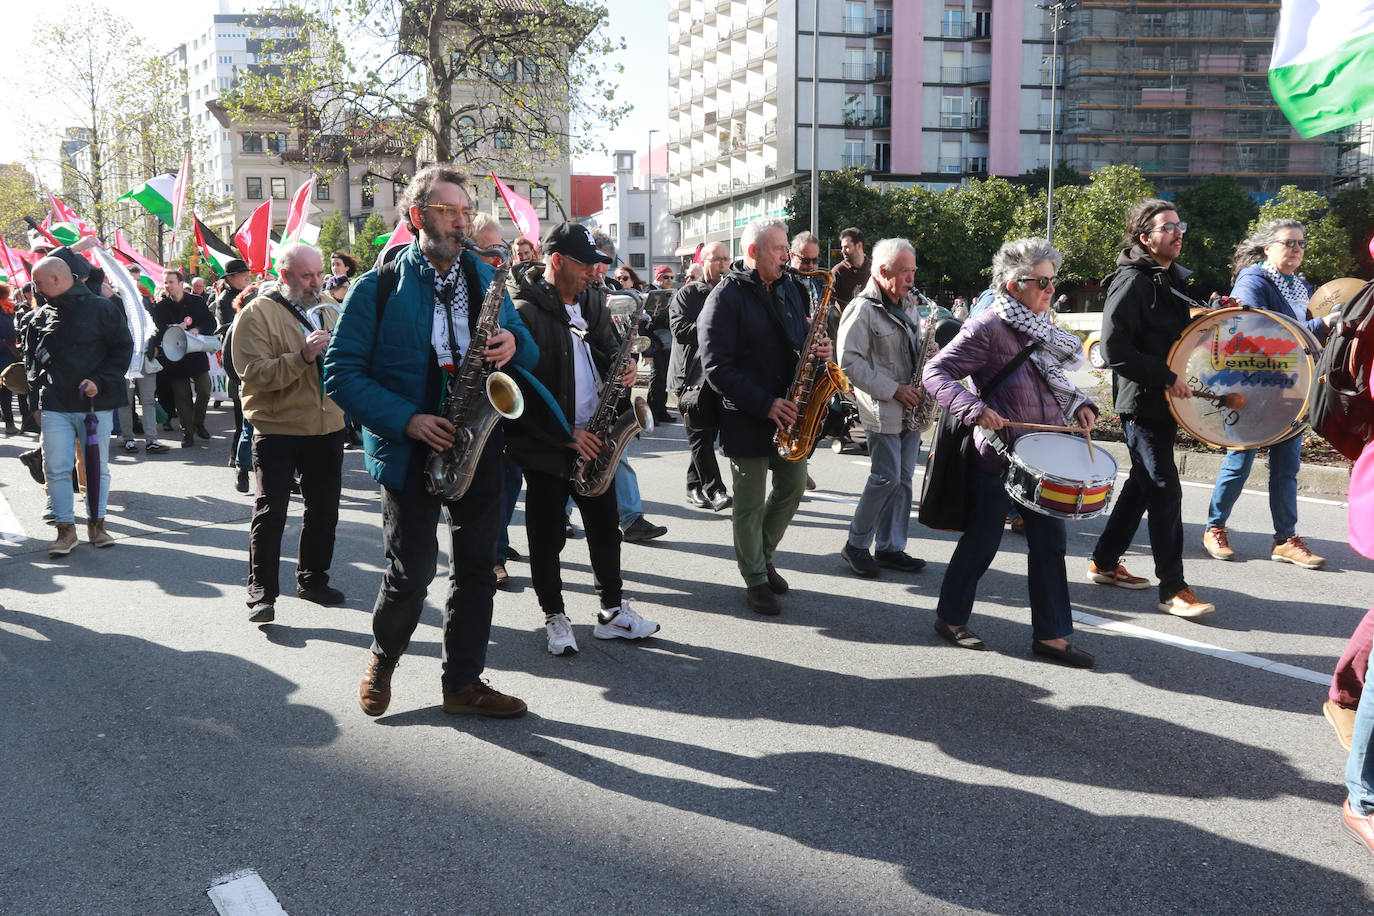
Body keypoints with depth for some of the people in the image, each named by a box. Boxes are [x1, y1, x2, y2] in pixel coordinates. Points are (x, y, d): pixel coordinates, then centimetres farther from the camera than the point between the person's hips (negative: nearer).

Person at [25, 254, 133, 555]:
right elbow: (32, 360, 17)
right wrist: (36, 400, 9)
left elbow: (123, 349, -2)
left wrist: (99, 381, -13)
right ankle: (66, 528, 7)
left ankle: (96, 524, 18)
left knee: (98, 467, 5)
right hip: (54, 407, 3)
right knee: (57, 469, -1)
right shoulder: (41, 316, 9)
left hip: (95, 405, -3)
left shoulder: (101, 309, -3)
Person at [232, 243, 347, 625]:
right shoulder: (258, 313, -7)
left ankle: (312, 579, 28)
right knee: (271, 511, -3)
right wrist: (303, 357, -28)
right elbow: (253, 373, -17)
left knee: (324, 508, 13)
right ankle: (261, 591, 4)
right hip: (278, 428, -6)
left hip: (327, 426, 6)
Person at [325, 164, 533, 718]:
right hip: (410, 449, -4)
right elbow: (342, 372, -8)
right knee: (412, 572, -3)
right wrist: (405, 420, -19)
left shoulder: (485, 277, 10)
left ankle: (464, 682, 21)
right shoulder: (379, 287, -5)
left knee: (477, 568, 8)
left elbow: (528, 354, 17)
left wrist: (514, 345, -8)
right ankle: (382, 662, 26)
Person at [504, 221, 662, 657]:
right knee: (548, 536, 5)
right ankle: (555, 617, 20)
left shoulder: (591, 306, 10)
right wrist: (565, 435, -20)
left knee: (605, 527, 11)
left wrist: (622, 367, 0)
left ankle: (613, 611, 23)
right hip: (545, 446, -7)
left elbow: (609, 348, 25)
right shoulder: (524, 312, -16)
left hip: (591, 441, 7)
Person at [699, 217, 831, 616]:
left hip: (788, 415, 7)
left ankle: (761, 555, 35)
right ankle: (756, 580, 19)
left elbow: (800, 338, 22)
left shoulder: (788, 289, 11)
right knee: (750, 504, 4)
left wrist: (821, 350, -3)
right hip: (747, 419, -7)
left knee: (792, 490, 14)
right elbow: (716, 367, -18)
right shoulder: (726, 297, -12)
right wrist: (765, 404, -22)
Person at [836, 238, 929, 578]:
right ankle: (855, 545, 7)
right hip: (882, 411, -8)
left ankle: (891, 548, 16)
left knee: (902, 479, 8)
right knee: (887, 478, -8)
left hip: (909, 409, 8)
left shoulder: (903, 308, 17)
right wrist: (894, 390, -19)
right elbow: (850, 361, -17)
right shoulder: (862, 310, -10)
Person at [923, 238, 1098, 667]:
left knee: (1050, 540, 7)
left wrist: (1078, 404, 4)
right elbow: (936, 371, -16)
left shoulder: (1041, 326, 11)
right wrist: (975, 408, -28)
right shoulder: (988, 327, -14)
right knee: (983, 539, 4)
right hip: (997, 454, -7)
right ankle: (950, 617, 23)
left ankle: (1051, 635, 15)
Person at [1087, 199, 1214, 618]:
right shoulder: (1132, 281, -14)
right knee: (1165, 490, -9)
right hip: (1141, 400, -10)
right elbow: (1115, 348, -20)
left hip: (1164, 400, 10)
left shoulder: (1171, 278, 15)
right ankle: (1173, 590, -5)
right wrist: (1167, 378, -21)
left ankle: (1104, 563, 28)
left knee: (1143, 483, 16)